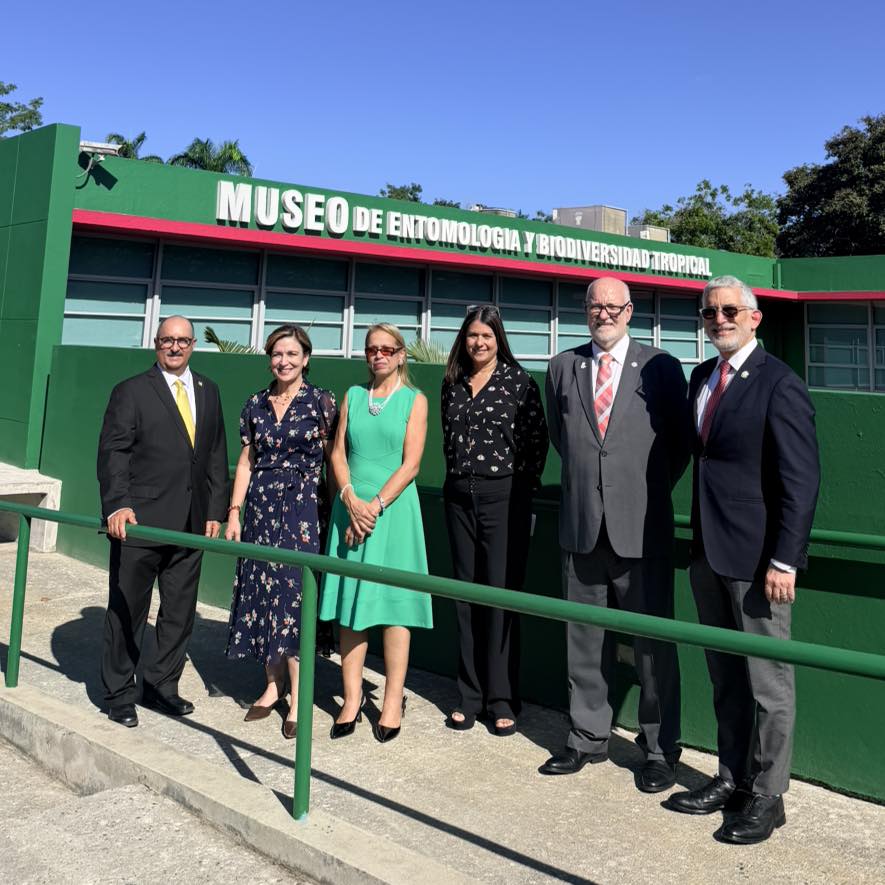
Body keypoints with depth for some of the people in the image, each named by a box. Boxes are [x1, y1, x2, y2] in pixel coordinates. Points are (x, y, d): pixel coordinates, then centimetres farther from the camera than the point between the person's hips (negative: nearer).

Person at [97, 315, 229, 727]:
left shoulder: (208, 392, 13)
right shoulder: (131, 392, -1)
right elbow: (112, 453, -8)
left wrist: (215, 510, 8)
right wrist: (118, 505, -21)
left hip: (191, 524, 5)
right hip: (140, 523, -4)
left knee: (180, 613, 11)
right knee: (127, 612, 6)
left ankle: (161, 686, 26)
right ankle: (119, 695, 20)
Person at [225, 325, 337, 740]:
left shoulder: (321, 402, -2)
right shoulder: (256, 404, 10)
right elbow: (246, 462, 12)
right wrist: (234, 512, 7)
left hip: (303, 507, -4)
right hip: (261, 508, 4)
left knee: (293, 594, -6)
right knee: (262, 593, 7)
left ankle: (297, 699, 3)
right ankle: (272, 686, 21)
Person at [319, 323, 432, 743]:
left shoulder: (414, 400, 3)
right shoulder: (353, 395, 13)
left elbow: (411, 463, -5)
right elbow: (338, 453, 7)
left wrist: (376, 504, -13)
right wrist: (351, 499, -8)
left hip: (393, 507, -3)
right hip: (351, 507, 3)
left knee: (392, 602, 0)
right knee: (349, 601, 4)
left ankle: (393, 700, 8)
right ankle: (352, 698, 12)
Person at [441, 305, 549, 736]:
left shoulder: (519, 381, -4)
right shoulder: (452, 384, 10)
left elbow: (538, 439, -3)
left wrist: (523, 485, -6)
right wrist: (458, 476, 11)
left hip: (504, 497, -5)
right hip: (459, 497, 5)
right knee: (465, 596, 8)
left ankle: (502, 700, 10)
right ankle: (469, 696, 18)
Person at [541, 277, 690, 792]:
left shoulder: (661, 367, 0)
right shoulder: (563, 368, 8)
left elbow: (680, 443, 6)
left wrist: (651, 494, 6)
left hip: (642, 529, -3)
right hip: (582, 527, 3)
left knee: (653, 641, 5)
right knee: (585, 641, 13)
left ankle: (660, 749, 20)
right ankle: (589, 739, 28)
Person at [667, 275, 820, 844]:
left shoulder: (778, 385, -12)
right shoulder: (702, 377, 11)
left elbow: (801, 480, -15)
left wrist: (783, 561, -18)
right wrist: (699, 541, 12)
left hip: (756, 558, -7)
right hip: (709, 552, 7)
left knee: (768, 682, 6)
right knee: (725, 677, 17)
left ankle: (767, 796, 20)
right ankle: (732, 779, 32)